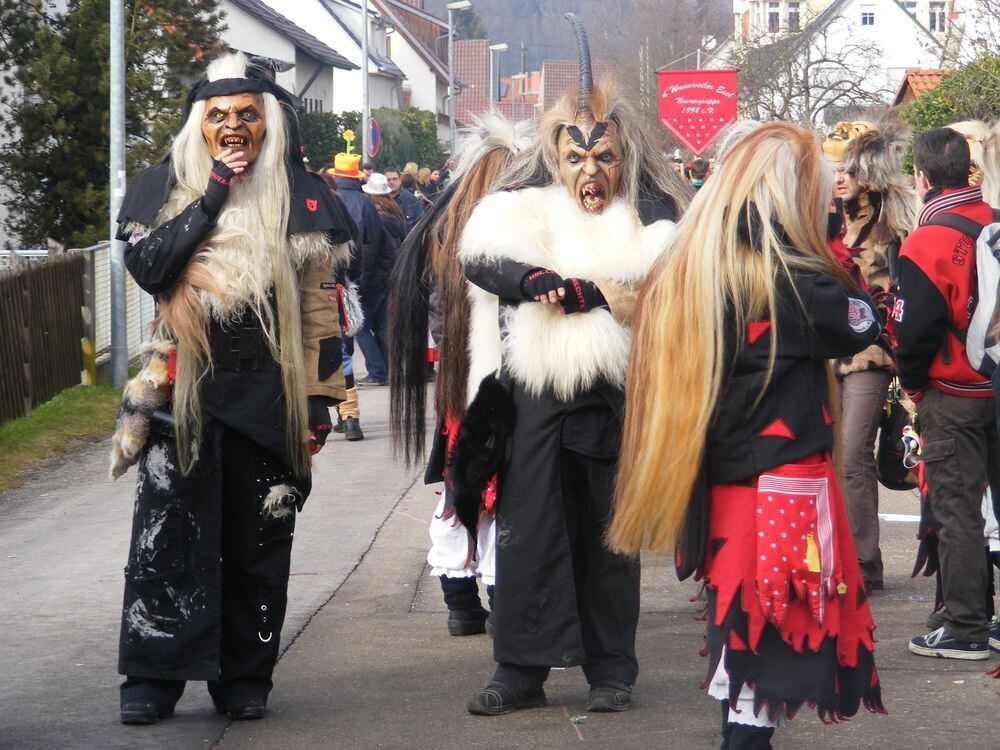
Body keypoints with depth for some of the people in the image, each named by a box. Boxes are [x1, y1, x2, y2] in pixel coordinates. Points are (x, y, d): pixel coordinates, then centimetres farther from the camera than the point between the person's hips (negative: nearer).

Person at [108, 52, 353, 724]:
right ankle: (153, 678, 1)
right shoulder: (166, 188, 6)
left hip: (269, 393, 0)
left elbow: (320, 305, 5)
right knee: (167, 538, -4)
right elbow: (147, 265, -11)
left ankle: (245, 679, 13)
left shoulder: (302, 198, 6)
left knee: (258, 542, 4)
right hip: (184, 391, 0)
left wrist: (320, 398, 0)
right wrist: (214, 193, -12)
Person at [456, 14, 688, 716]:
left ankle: (611, 671, 15)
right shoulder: (523, 208, 7)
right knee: (528, 527, -2)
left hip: (614, 395, 0)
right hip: (535, 395, 1)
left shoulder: (649, 222, 3)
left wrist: (573, 289, -21)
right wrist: (544, 283, -24)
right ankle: (521, 672, 3)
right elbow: (483, 260, -9)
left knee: (608, 533, 7)